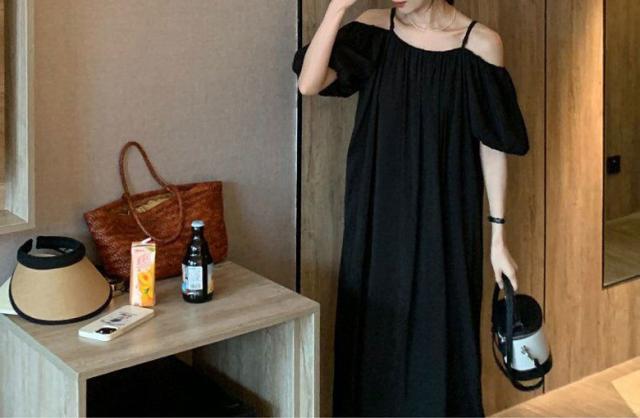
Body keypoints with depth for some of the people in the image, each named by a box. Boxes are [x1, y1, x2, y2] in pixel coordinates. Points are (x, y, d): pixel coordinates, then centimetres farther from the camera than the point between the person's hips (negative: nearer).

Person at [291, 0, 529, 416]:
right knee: (377, 333, 11)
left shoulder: (479, 43, -8)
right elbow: (309, 83, -16)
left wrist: (498, 234, -3)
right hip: (380, 215, 2)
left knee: (440, 334, 6)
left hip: (445, 219, -2)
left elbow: (492, 144, -3)